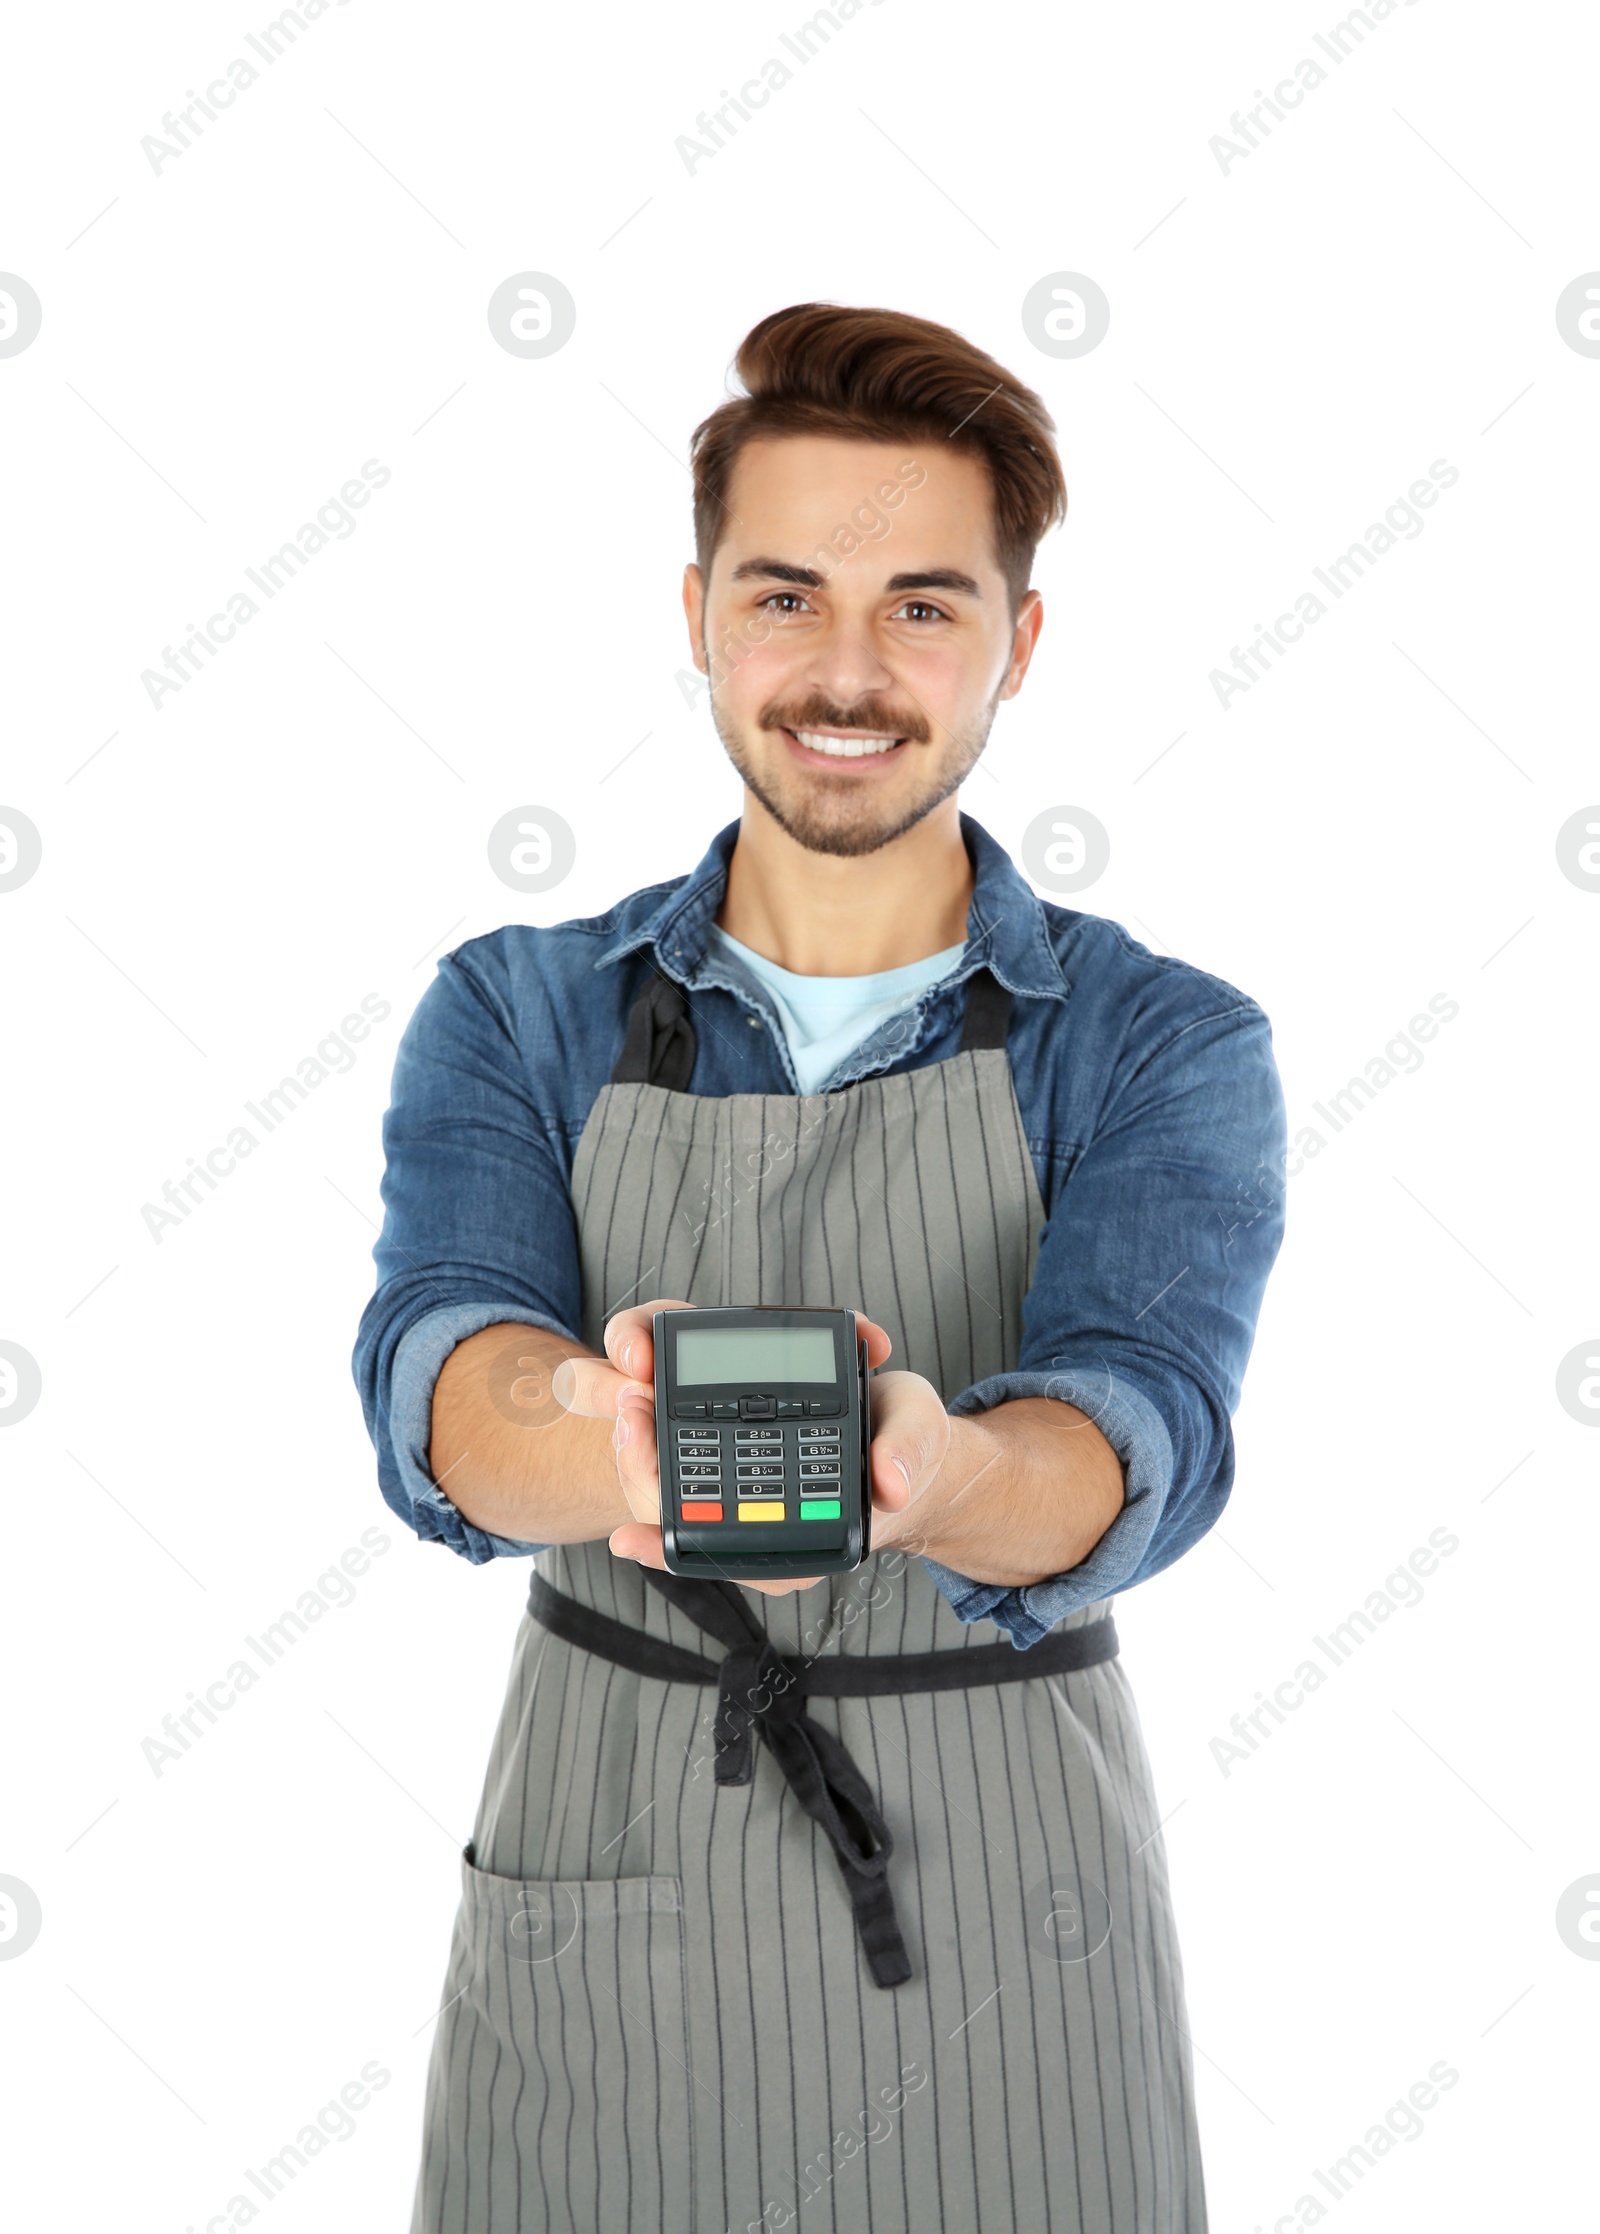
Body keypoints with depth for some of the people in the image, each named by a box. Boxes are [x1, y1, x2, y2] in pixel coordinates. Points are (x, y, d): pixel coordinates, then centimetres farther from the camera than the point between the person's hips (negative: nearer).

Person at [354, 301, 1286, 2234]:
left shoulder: (1167, 1048, -6)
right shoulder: (516, 1018, -2)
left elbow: (1141, 1426, -22)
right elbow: (432, 1373, -19)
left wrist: (931, 1472, -44)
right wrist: (609, 1423, -41)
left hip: (1007, 1938, 0)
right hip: (597, 1923, 1)